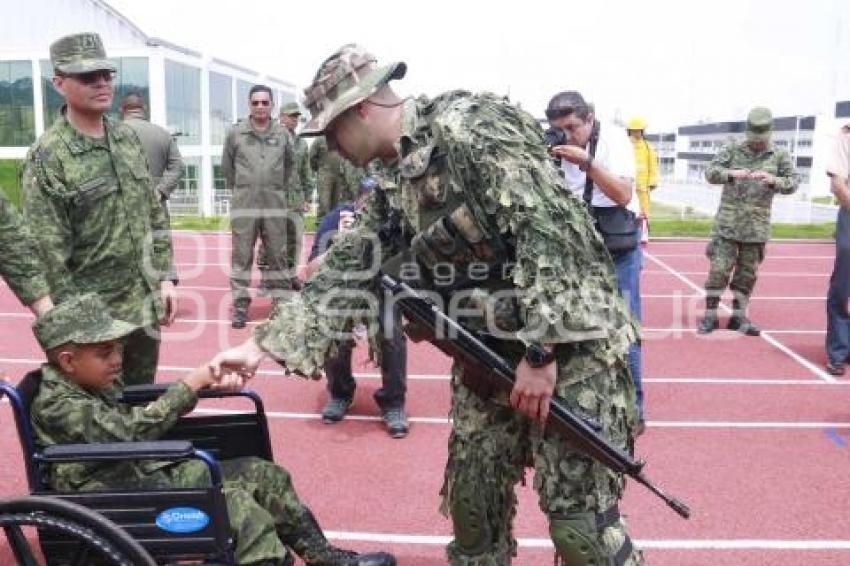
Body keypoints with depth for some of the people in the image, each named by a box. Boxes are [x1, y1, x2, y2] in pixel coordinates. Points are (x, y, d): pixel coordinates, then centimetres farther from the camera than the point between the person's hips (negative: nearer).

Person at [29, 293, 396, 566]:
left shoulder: (97, 382, 9)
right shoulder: (55, 405, -19)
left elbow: (143, 415, 16)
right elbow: (131, 431, -29)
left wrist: (205, 386, -2)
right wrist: (191, 384, -24)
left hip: (146, 473, 9)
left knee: (262, 474, 0)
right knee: (234, 505, -28)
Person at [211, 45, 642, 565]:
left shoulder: (468, 125, -14)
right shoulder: (394, 194, 11)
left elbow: (549, 226, -22)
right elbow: (344, 275, 13)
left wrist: (540, 350, -22)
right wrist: (263, 344, 9)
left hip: (568, 344, -8)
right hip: (488, 357, 8)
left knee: (580, 520, -3)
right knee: (473, 499, 14)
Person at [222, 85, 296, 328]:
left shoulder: (283, 134, 5)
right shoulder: (235, 133, 2)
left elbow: (289, 165, 19)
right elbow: (227, 167, 12)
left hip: (276, 205, 1)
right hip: (244, 206, -1)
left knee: (279, 256, 6)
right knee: (241, 256, 2)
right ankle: (240, 304, 11)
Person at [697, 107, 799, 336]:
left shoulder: (779, 155, 5)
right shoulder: (733, 149, 3)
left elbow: (793, 182, 1)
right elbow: (710, 172, -3)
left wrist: (773, 180, -20)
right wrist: (731, 173, -22)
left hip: (757, 226, 2)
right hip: (727, 223, -1)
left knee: (748, 272, 8)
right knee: (719, 269, -4)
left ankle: (738, 316, 21)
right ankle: (710, 316, 7)